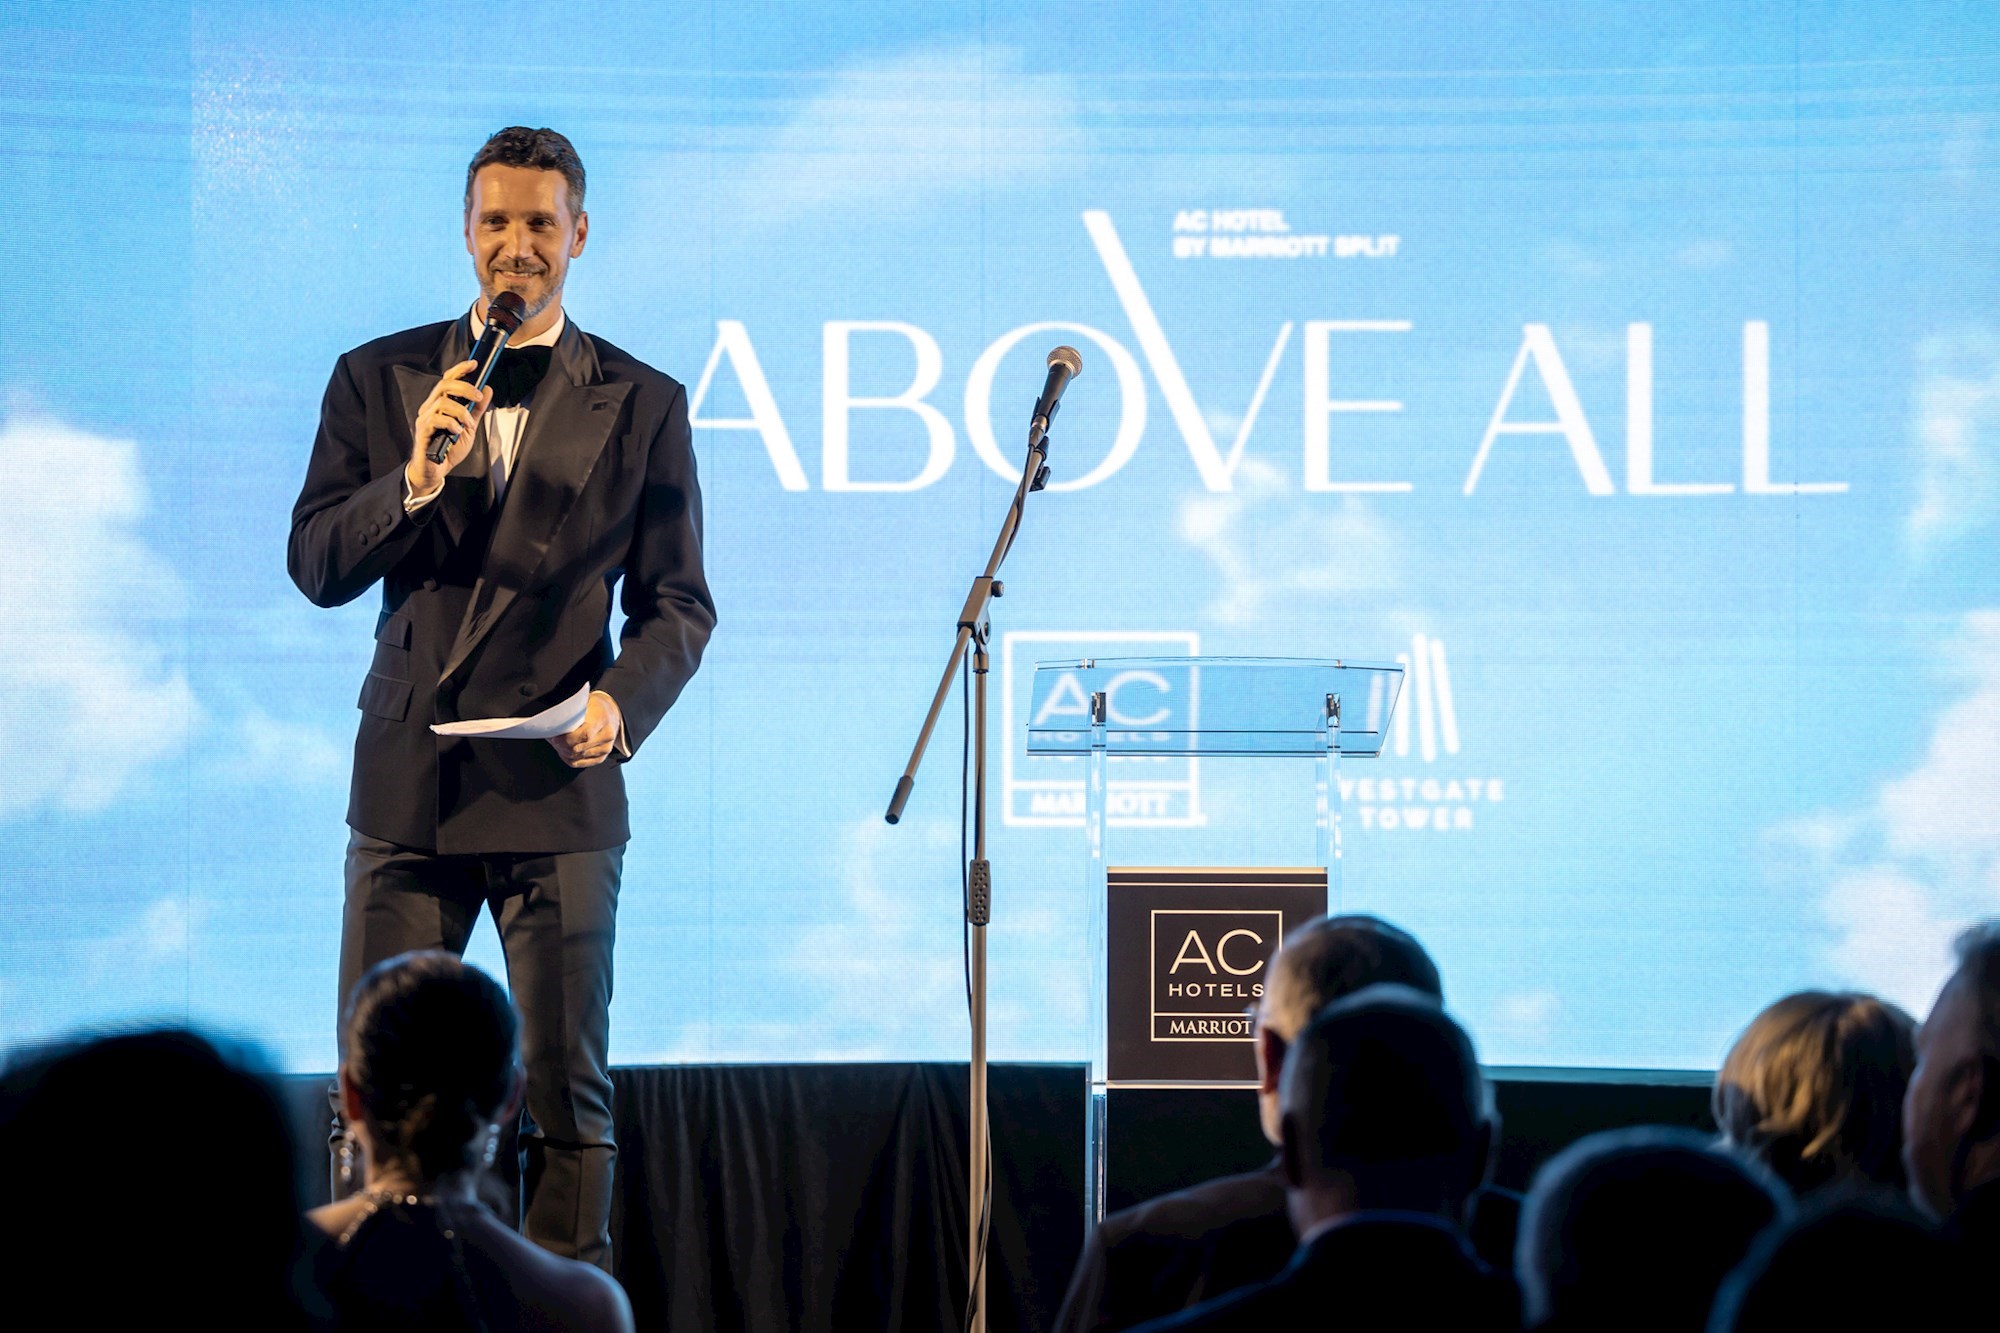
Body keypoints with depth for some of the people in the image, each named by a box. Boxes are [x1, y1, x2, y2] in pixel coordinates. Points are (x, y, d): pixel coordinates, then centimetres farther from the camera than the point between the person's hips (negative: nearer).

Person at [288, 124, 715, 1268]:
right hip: (409, 782, 1)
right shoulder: (378, 379, 9)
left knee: (567, 1094, -1)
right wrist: (413, 485, -15)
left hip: (558, 788, -1)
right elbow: (316, 566, 3)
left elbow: (679, 604, 6)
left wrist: (623, 702, -13)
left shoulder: (642, 404, 6)